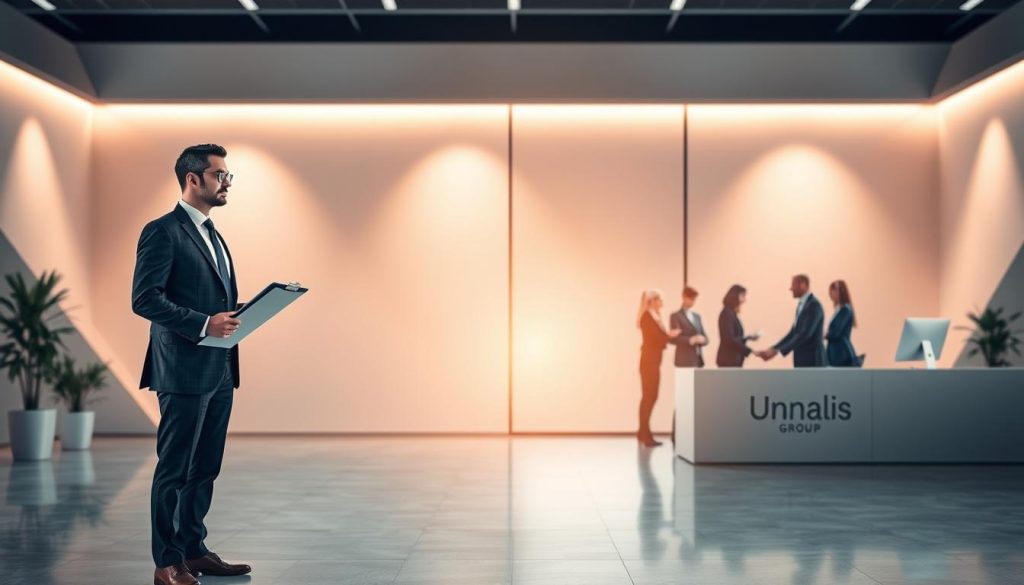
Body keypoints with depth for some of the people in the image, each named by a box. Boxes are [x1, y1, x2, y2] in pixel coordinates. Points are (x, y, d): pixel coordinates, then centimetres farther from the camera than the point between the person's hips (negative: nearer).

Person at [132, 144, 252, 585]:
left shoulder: (213, 235, 19)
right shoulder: (163, 232, -9)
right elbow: (144, 299, -16)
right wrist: (205, 324, -22)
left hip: (219, 370, 9)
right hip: (184, 370, -9)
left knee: (205, 467, 13)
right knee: (174, 469, -1)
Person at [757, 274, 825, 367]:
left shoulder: (814, 305, -16)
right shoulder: (802, 305, 15)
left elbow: (805, 334, -24)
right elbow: (794, 333, 17)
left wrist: (778, 350, -25)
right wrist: (773, 349, 8)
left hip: (812, 360, -9)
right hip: (802, 360, 9)